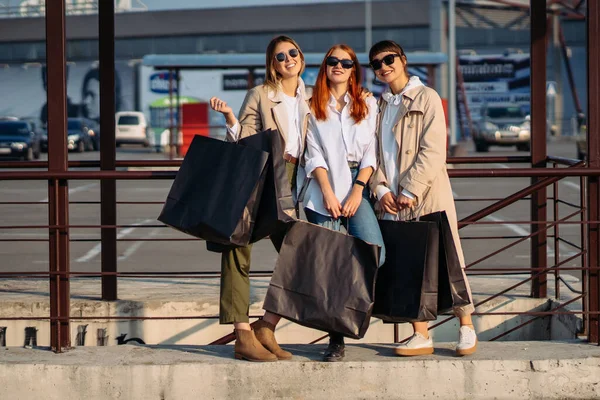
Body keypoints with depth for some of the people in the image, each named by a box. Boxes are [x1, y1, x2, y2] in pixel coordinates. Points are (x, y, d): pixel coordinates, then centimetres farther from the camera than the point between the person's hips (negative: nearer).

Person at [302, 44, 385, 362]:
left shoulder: (368, 104, 13)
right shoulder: (313, 107, 11)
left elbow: (371, 152, 5)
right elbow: (314, 154, 3)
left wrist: (357, 191, -7)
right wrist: (328, 193, -9)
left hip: (358, 184, 1)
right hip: (324, 188, -1)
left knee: (374, 253, -20)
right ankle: (335, 339, -2)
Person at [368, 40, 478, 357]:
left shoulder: (426, 98, -1)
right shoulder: (379, 105, 16)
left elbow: (433, 151, -9)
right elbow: (373, 151, 12)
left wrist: (410, 190, -14)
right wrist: (381, 188, -4)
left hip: (428, 195, -5)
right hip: (392, 200, 5)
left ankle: (466, 327, 10)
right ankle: (421, 336, 5)